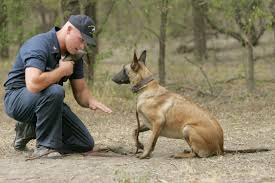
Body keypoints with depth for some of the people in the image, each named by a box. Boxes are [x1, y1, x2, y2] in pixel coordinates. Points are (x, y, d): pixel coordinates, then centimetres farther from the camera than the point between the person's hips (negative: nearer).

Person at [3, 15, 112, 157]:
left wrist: (91, 101, -18)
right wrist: (62, 70, -26)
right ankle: (45, 146, -22)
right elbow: (33, 84, -41)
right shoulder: (39, 45, -25)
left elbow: (80, 90, 6)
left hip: (48, 101, 8)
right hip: (17, 99, -8)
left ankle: (29, 129, 12)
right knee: (54, 91, -39)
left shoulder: (74, 55, 1)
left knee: (85, 144, 0)